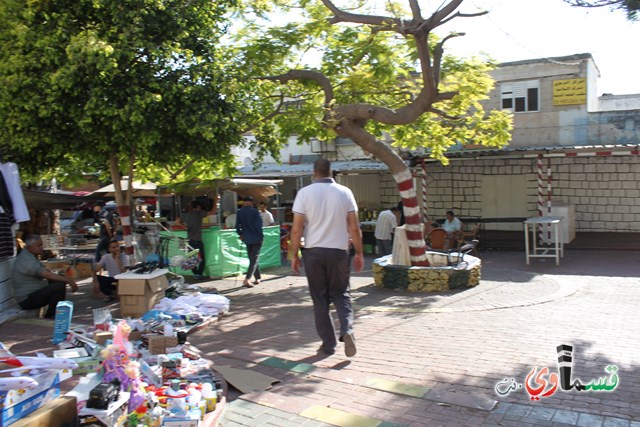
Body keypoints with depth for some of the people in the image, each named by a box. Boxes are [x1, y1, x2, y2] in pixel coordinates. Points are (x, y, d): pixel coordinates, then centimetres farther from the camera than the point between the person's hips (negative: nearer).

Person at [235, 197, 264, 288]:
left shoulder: (239, 212, 1)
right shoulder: (255, 211, -9)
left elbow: (237, 226, 2)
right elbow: (258, 225, -13)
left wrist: (241, 234, 18)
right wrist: (261, 235, 0)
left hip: (247, 239, 4)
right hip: (256, 238, -4)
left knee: (252, 259, 16)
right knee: (254, 259, -3)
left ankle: (258, 278, 22)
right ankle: (247, 279, -16)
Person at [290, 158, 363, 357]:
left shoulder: (304, 193, -3)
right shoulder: (344, 192, 0)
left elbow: (297, 229, -6)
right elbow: (354, 228, -2)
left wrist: (294, 254, 4)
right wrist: (358, 253, 7)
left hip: (313, 252, 0)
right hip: (339, 251, 1)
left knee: (320, 298, 9)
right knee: (341, 294, 13)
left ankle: (328, 343, 11)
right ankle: (347, 330, -10)